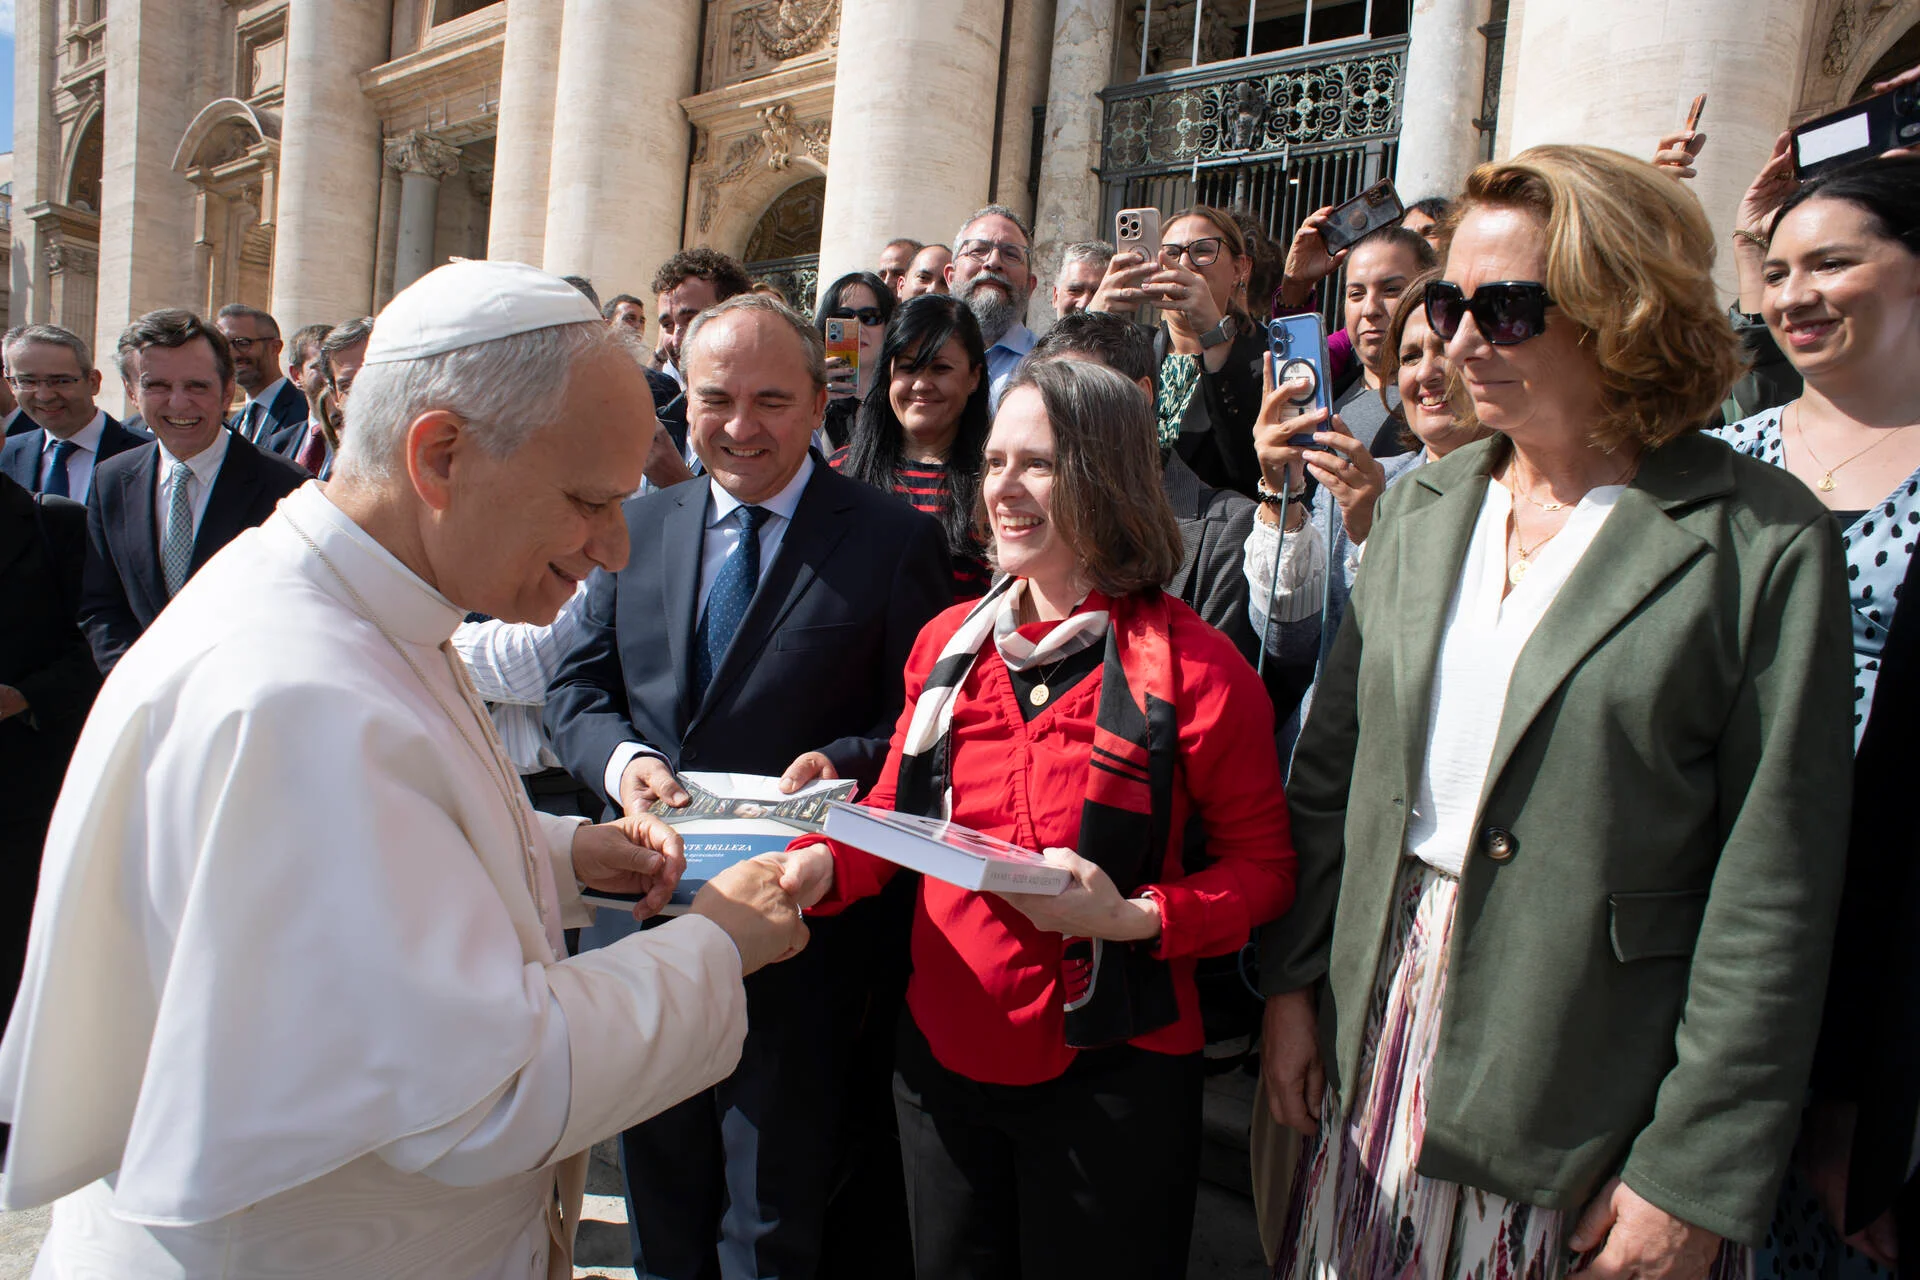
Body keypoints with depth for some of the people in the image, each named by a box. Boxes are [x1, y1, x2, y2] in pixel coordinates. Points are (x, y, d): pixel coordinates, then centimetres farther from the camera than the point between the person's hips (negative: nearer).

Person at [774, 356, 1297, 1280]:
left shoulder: (1194, 667, -13)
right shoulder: (948, 643, 2)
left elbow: (1264, 866, -7)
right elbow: (893, 816, 9)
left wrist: (1136, 918, -22)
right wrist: (821, 864, -11)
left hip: (1106, 1073, -4)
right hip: (943, 1055, 5)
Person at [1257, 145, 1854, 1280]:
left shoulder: (1764, 545, -11)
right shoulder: (1423, 508, 5)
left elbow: (1774, 892, -12)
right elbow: (1333, 764, 7)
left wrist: (1697, 1175, -11)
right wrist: (1293, 981, 4)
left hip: (1589, 1091, -4)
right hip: (1383, 1038, 5)